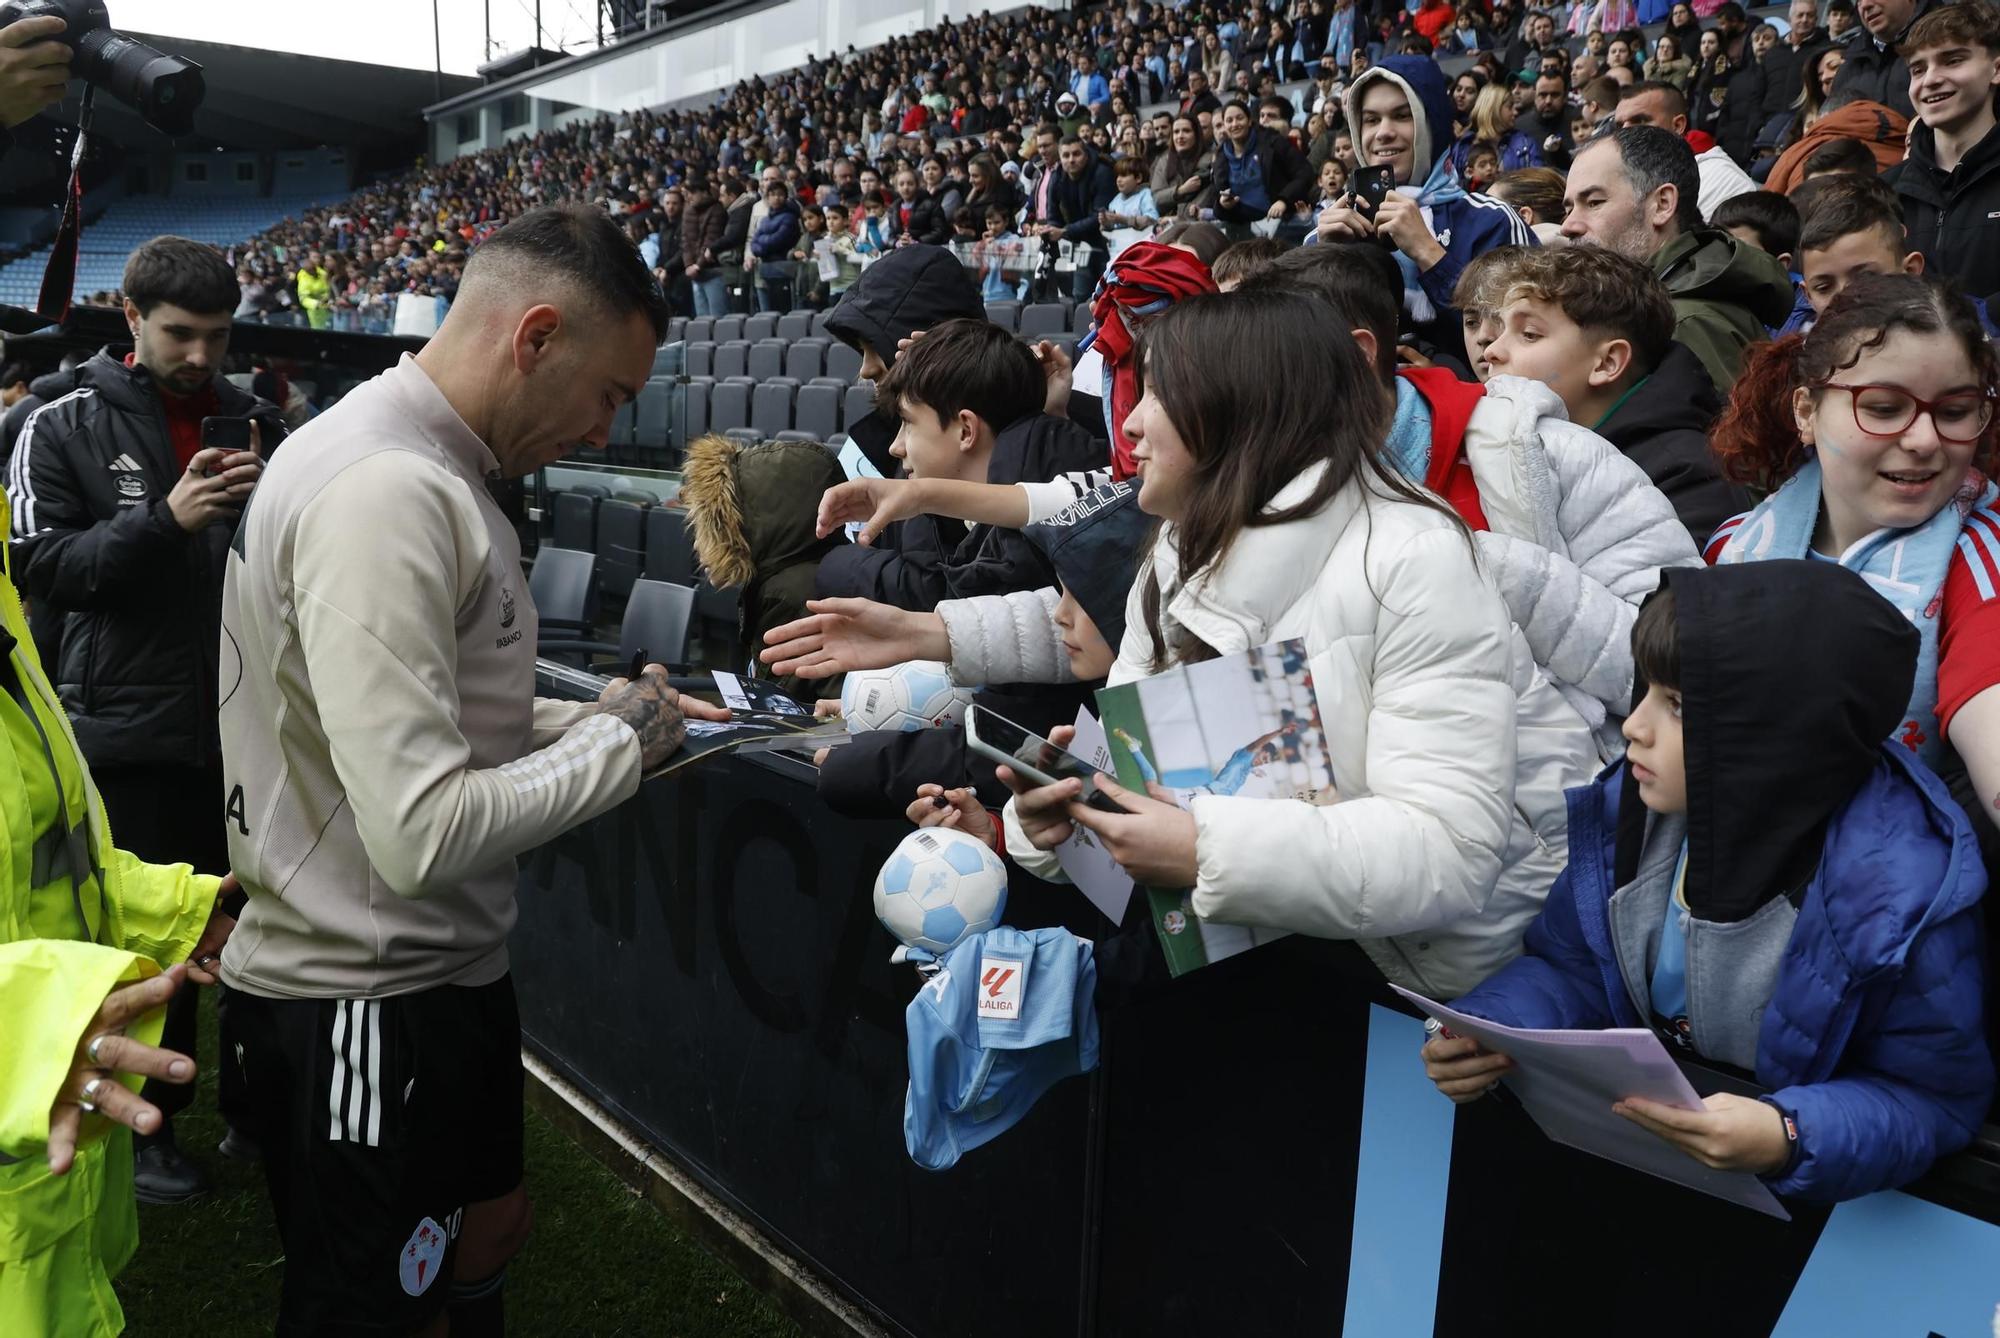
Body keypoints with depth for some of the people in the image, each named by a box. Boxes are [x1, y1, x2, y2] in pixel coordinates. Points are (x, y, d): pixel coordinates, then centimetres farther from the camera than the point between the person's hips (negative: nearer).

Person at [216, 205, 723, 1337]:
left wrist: (599, 717, 1)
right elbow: (420, 831, -32)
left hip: (443, 966, 10)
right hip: (363, 1003, -9)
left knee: (491, 1235, 27)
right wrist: (616, 742, -17)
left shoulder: (428, 468, 7)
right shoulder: (384, 491, -26)